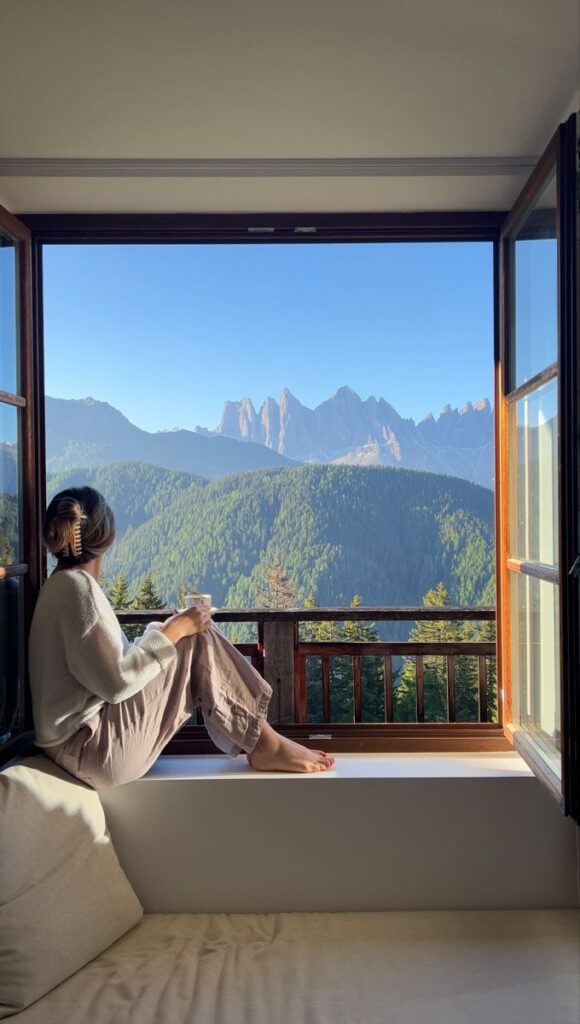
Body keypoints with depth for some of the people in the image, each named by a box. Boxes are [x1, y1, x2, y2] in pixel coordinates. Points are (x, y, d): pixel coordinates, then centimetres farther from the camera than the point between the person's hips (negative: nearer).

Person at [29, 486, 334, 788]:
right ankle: (265, 745, -1)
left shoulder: (60, 586, 11)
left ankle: (259, 741, 5)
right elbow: (116, 682, -23)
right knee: (198, 640, -10)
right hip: (96, 750, -9)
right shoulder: (78, 586, -18)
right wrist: (174, 631, -14)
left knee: (191, 632, 7)